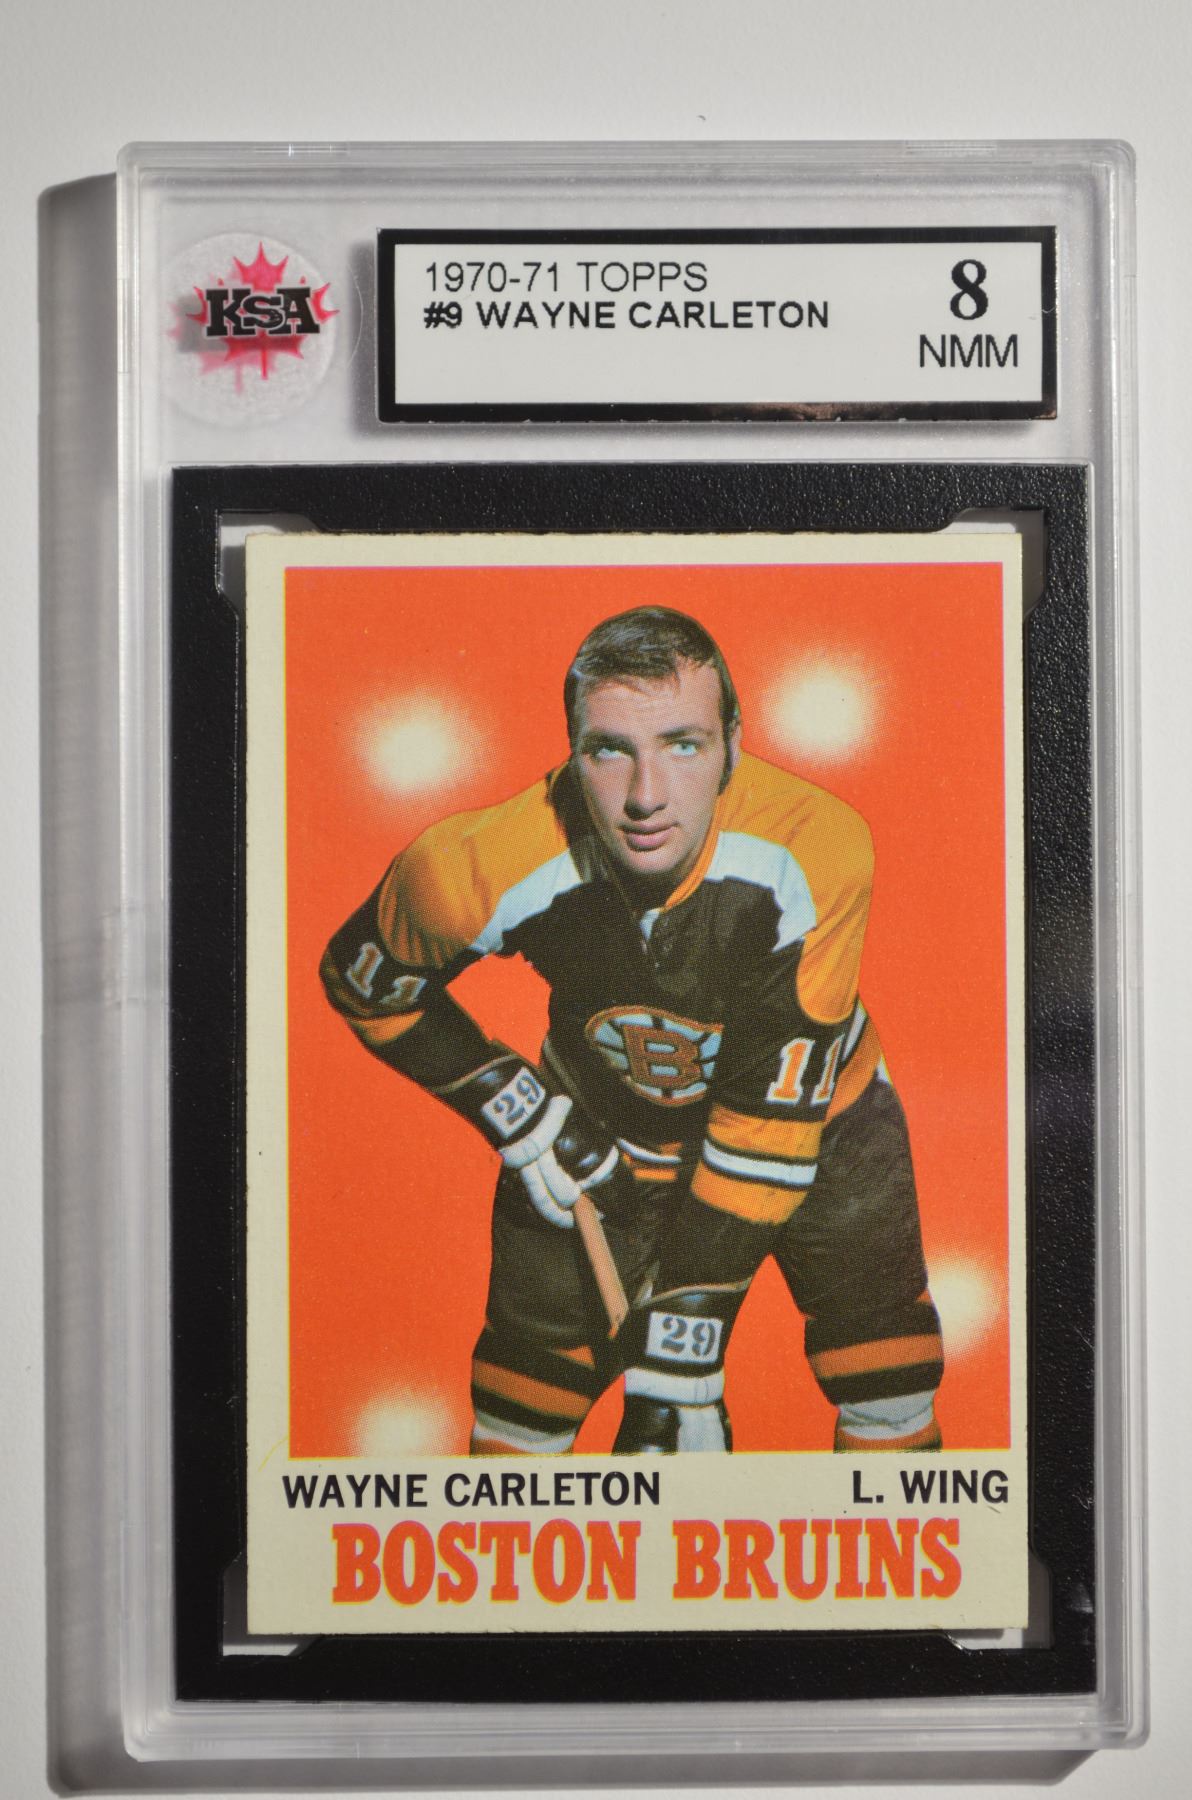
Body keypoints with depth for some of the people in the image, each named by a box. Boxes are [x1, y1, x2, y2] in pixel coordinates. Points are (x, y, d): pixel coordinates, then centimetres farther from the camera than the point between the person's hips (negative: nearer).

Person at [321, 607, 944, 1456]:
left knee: (892, 1408, -2)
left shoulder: (815, 849, -34)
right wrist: (517, 1114, -14)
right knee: (520, 1417, 2)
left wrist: (683, 1356, -29)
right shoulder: (482, 869, -30)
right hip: (596, 1132, 1)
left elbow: (775, 1114, -29)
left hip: (814, 1115, 0)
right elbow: (365, 981, -7)